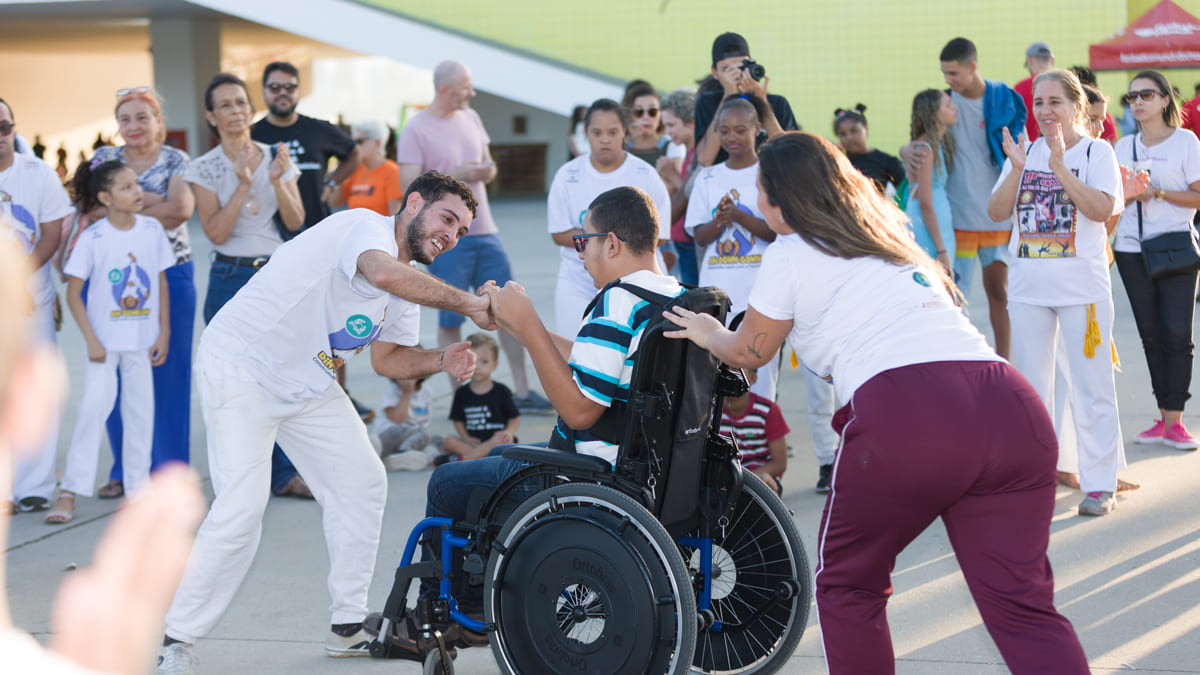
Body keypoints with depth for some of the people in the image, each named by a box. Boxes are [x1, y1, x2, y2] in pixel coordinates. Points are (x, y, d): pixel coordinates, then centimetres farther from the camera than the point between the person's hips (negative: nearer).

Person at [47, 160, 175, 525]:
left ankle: (139, 487, 19)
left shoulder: (152, 229, 0)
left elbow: (161, 283, 7)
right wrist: (91, 340, -13)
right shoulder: (92, 238, -11)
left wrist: (164, 334, 4)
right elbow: (73, 292, -8)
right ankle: (69, 493, -9)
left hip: (142, 340, 4)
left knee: (141, 409, 8)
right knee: (94, 405, -12)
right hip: (105, 339, -4)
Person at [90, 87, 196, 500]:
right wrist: (151, 201, -13)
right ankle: (126, 471, 13)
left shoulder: (176, 161, 3)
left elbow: (181, 209, -13)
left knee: (169, 372, 0)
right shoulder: (104, 158, 9)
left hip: (170, 274, -2)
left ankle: (169, 470, 8)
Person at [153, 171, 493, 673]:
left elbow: (388, 357, 13)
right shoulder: (365, 227, -22)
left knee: (363, 484, 7)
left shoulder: (412, 281, 7)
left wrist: (440, 361, -6)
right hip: (241, 366, -10)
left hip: (309, 384, 10)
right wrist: (468, 305, -37)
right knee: (242, 505, -19)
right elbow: (384, 274, -45)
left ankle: (348, 626, 17)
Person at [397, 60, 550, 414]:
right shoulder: (416, 130, -9)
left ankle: (523, 391, 12)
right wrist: (455, 175, -21)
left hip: (485, 231, 6)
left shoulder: (470, 118, 11)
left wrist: (487, 171, -4)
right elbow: (409, 185, -14)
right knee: (450, 320, 1)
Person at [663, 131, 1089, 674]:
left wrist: (708, 334, 49)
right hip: (1010, 404, 6)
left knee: (848, 585, 17)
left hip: (907, 415, -6)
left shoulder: (789, 256, 15)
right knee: (1022, 604, 0)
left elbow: (748, 352, 28)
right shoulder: (888, 239, 34)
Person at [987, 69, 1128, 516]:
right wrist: (1017, 170, -13)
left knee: (1091, 386, -3)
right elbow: (997, 211, 2)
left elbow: (1103, 210, -18)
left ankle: (1099, 484, 4)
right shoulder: (1025, 153, 9)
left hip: (1083, 285, -4)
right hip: (1028, 286, 4)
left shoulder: (1096, 152, -3)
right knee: (1030, 386, 10)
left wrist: (1060, 167, -23)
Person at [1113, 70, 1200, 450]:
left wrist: (1158, 192, -14)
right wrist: (1129, 193, -6)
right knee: (1151, 335, 4)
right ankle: (1163, 418, 9)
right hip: (1131, 249, 4)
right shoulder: (1124, 147, 12)